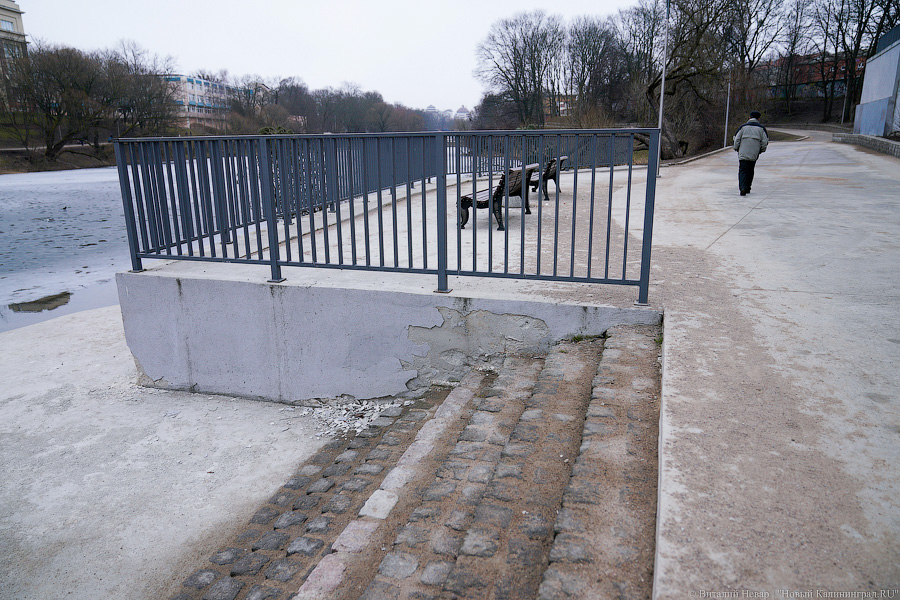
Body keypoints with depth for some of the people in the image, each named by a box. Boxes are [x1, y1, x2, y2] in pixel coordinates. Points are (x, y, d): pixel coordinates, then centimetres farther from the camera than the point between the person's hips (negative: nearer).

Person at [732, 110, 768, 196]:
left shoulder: (743, 127, 3)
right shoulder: (761, 128, 6)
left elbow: (736, 140, 0)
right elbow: (765, 142, 3)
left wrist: (736, 149, 13)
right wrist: (761, 150, 17)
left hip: (743, 153, -2)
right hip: (754, 154, 2)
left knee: (743, 170, -4)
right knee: (751, 170, 17)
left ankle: (742, 188, -23)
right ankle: (747, 188, 23)